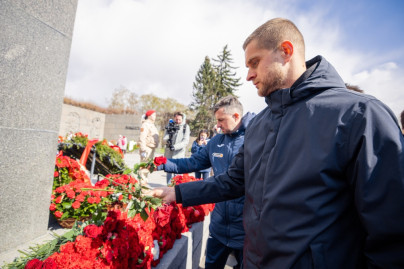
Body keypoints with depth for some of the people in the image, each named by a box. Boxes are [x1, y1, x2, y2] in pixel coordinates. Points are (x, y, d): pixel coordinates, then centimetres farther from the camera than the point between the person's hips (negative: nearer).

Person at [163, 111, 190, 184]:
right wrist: (167, 141, -22)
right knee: (169, 171, 10)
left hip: (179, 153, -2)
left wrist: (175, 146, -21)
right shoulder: (170, 125, 6)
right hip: (169, 152, 3)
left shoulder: (186, 127, -1)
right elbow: (164, 138, 2)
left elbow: (186, 141, -9)